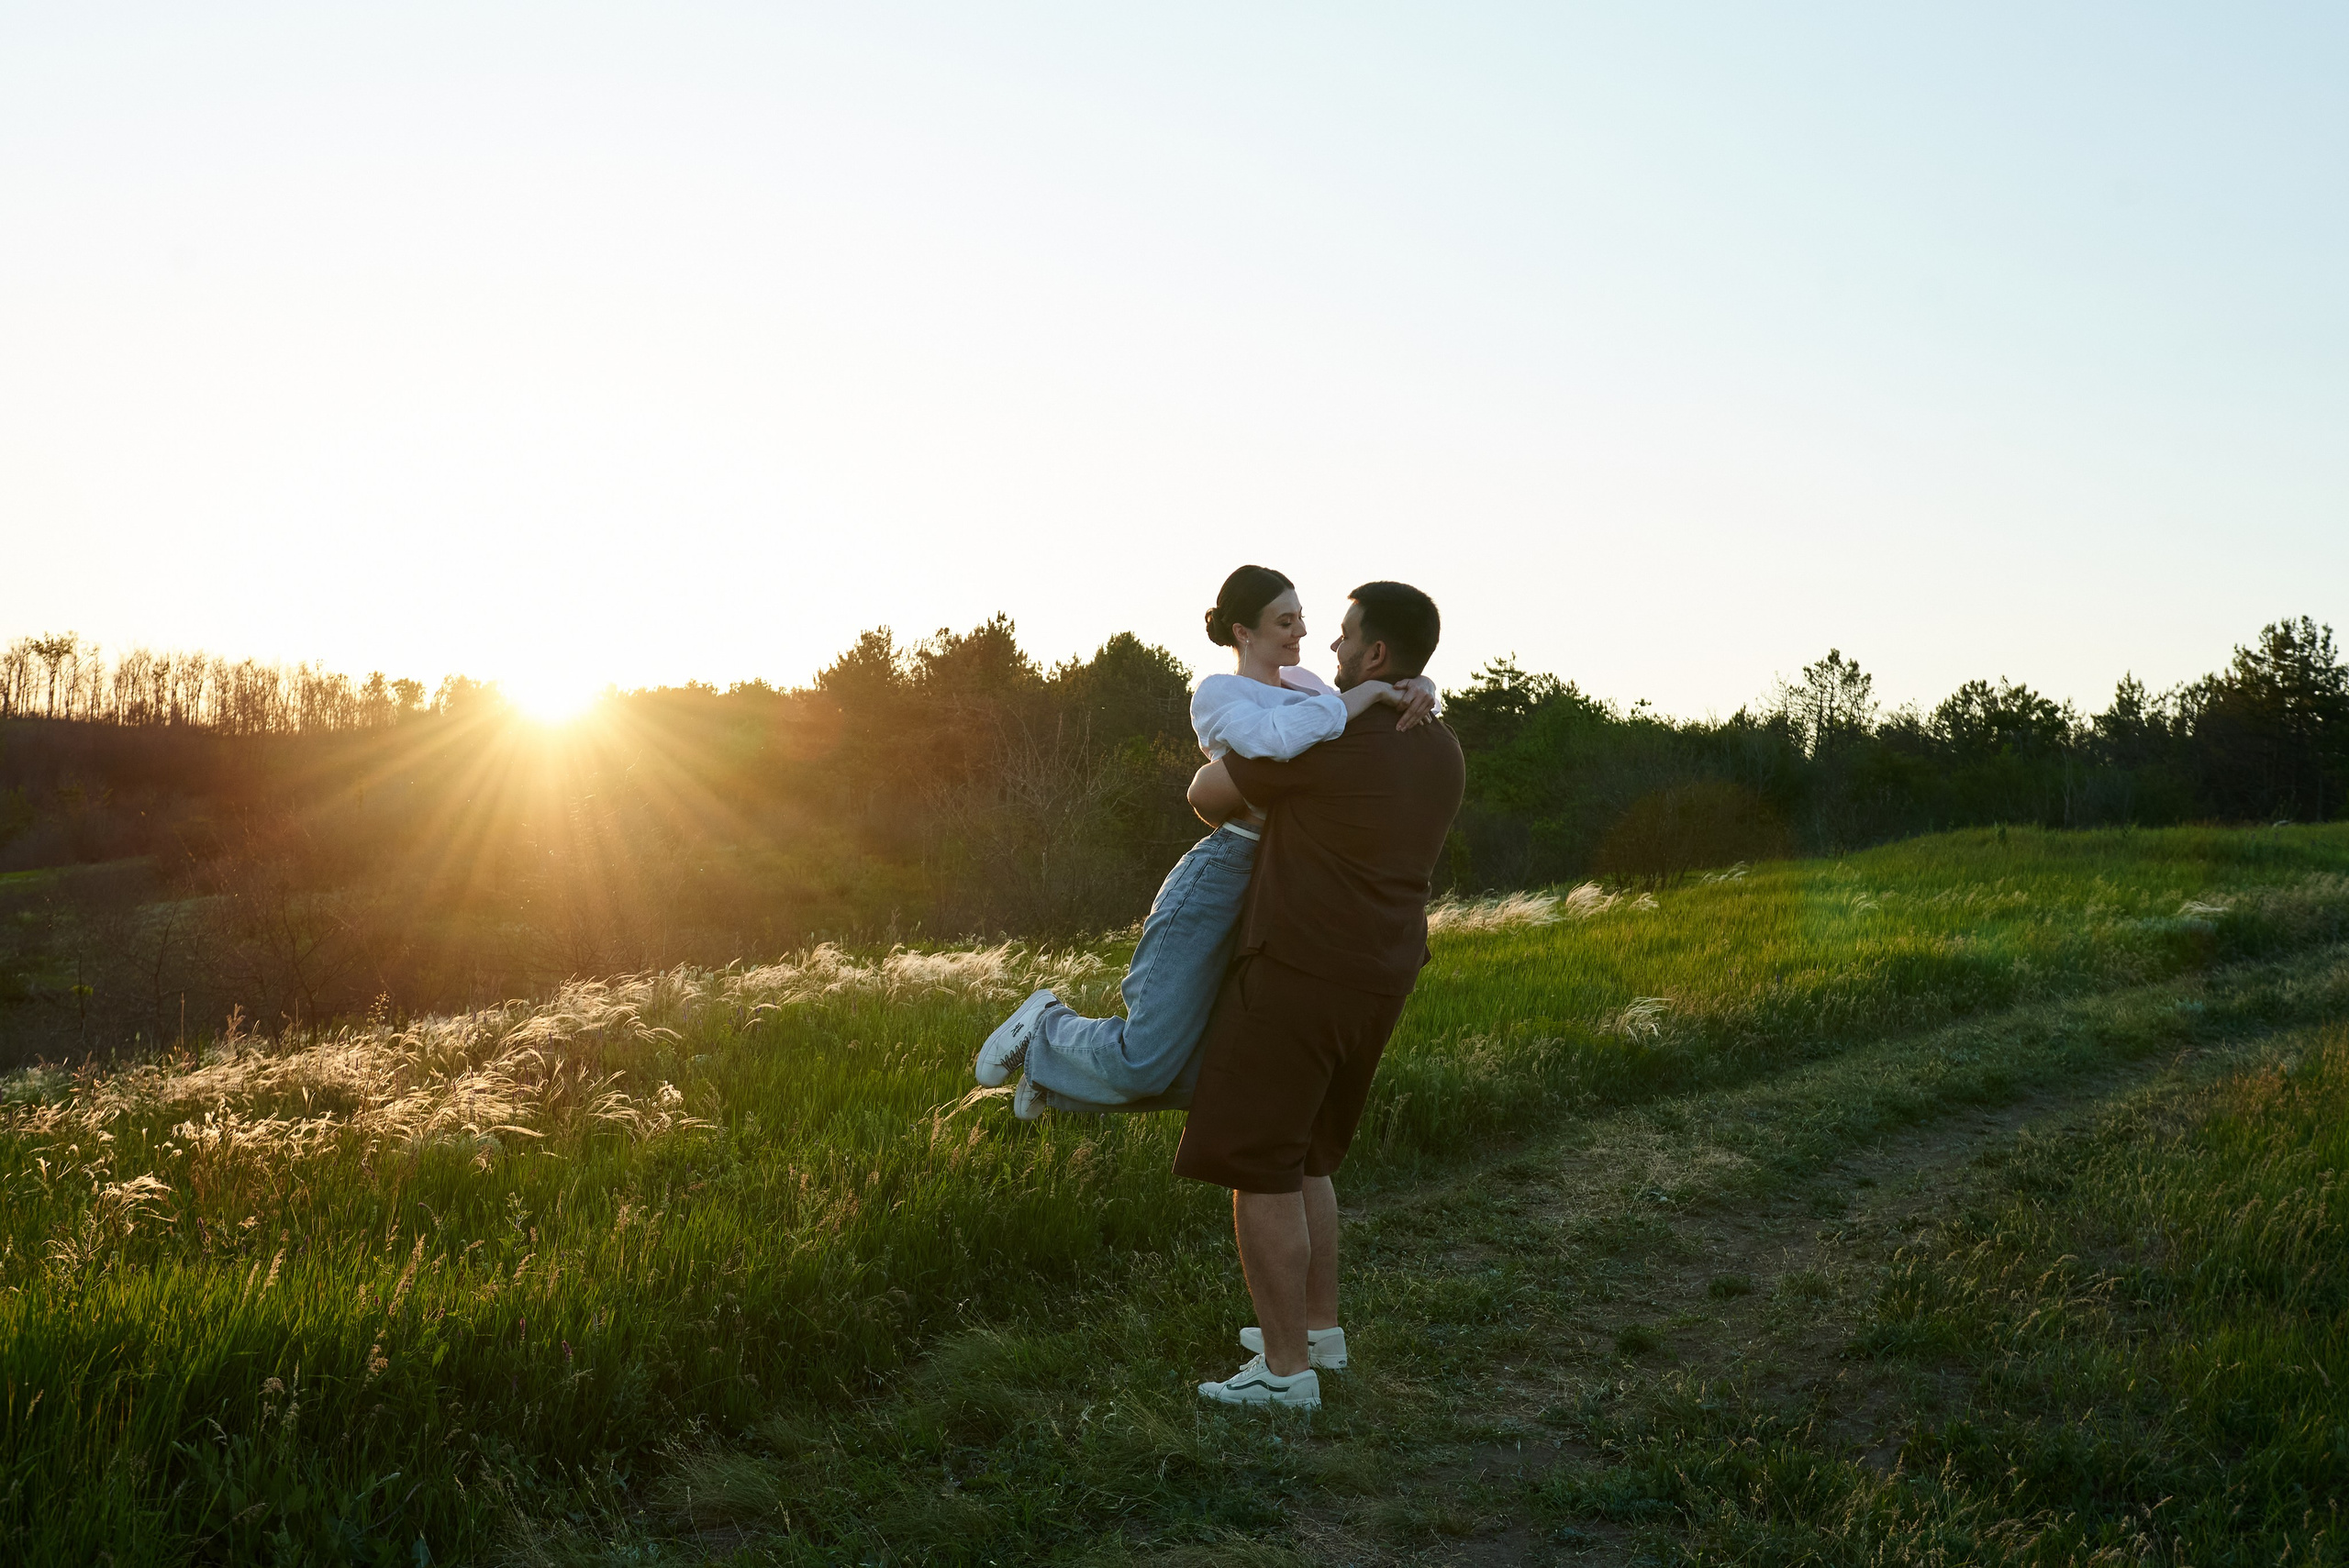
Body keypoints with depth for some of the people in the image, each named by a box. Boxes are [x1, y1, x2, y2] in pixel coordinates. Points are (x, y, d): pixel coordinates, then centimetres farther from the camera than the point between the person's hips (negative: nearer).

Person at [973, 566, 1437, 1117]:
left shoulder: (1302, 687, 17)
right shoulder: (1216, 694, -7)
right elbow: (1280, 738, -29)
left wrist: (1416, 689, -7)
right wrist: (1371, 690, -20)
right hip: (1219, 884, -8)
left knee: (1188, 1082, 4)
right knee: (1143, 1064, -13)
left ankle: (1050, 1071, 27)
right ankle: (1047, 1029, 19)